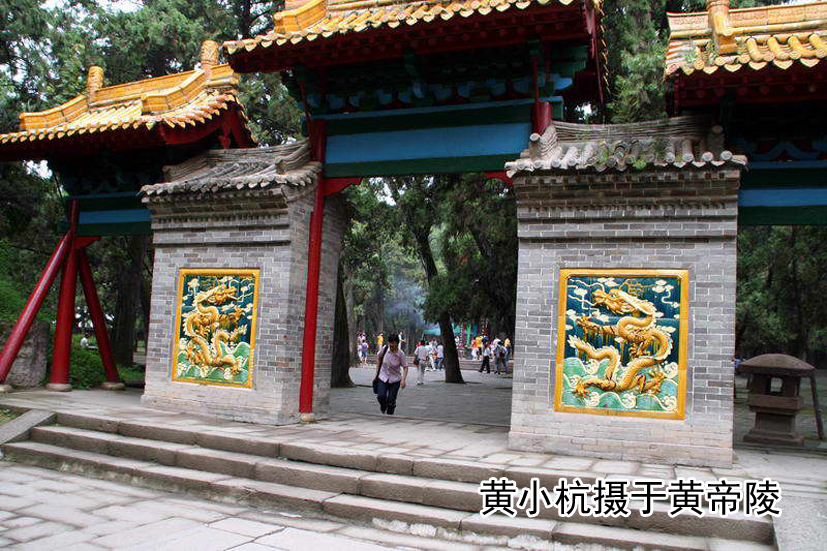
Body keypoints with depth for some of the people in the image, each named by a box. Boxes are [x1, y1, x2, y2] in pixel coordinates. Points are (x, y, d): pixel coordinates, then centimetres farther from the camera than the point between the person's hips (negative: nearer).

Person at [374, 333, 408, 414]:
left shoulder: (401, 354, -15)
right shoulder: (384, 349, -11)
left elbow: (405, 367, -10)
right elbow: (379, 358, 9)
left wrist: (403, 380, -21)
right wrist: (377, 370, 7)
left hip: (395, 380, -1)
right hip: (383, 377, 1)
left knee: (391, 400, -3)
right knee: (381, 396, -14)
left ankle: (390, 414, 19)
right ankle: (383, 405, 20)